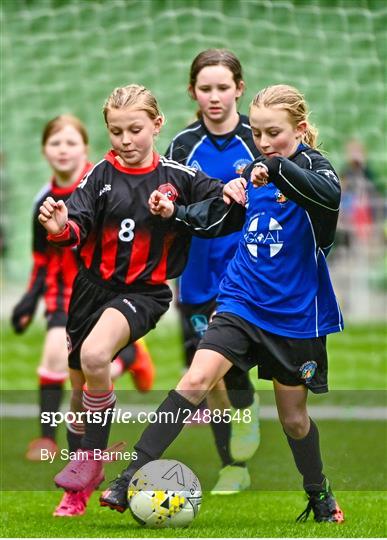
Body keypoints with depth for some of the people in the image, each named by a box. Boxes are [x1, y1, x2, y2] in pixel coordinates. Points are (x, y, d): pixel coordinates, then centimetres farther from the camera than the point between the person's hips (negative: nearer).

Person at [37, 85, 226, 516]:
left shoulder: (177, 178, -4)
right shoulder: (102, 174, -2)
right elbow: (78, 223, -12)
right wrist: (61, 228, -36)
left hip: (143, 291, -3)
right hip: (93, 285, 3)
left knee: (94, 355, -31)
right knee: (80, 391, 13)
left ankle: (92, 458, -13)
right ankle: (79, 488, 35)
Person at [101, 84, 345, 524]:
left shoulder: (311, 166, -10)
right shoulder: (251, 175, 5)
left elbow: (329, 195, -35)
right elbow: (218, 219, 21)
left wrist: (277, 169, -44)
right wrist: (174, 212, 6)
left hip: (294, 314, -3)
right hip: (241, 302, 3)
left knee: (293, 416, 10)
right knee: (196, 380, -16)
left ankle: (319, 496, 35)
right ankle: (130, 480, -19)